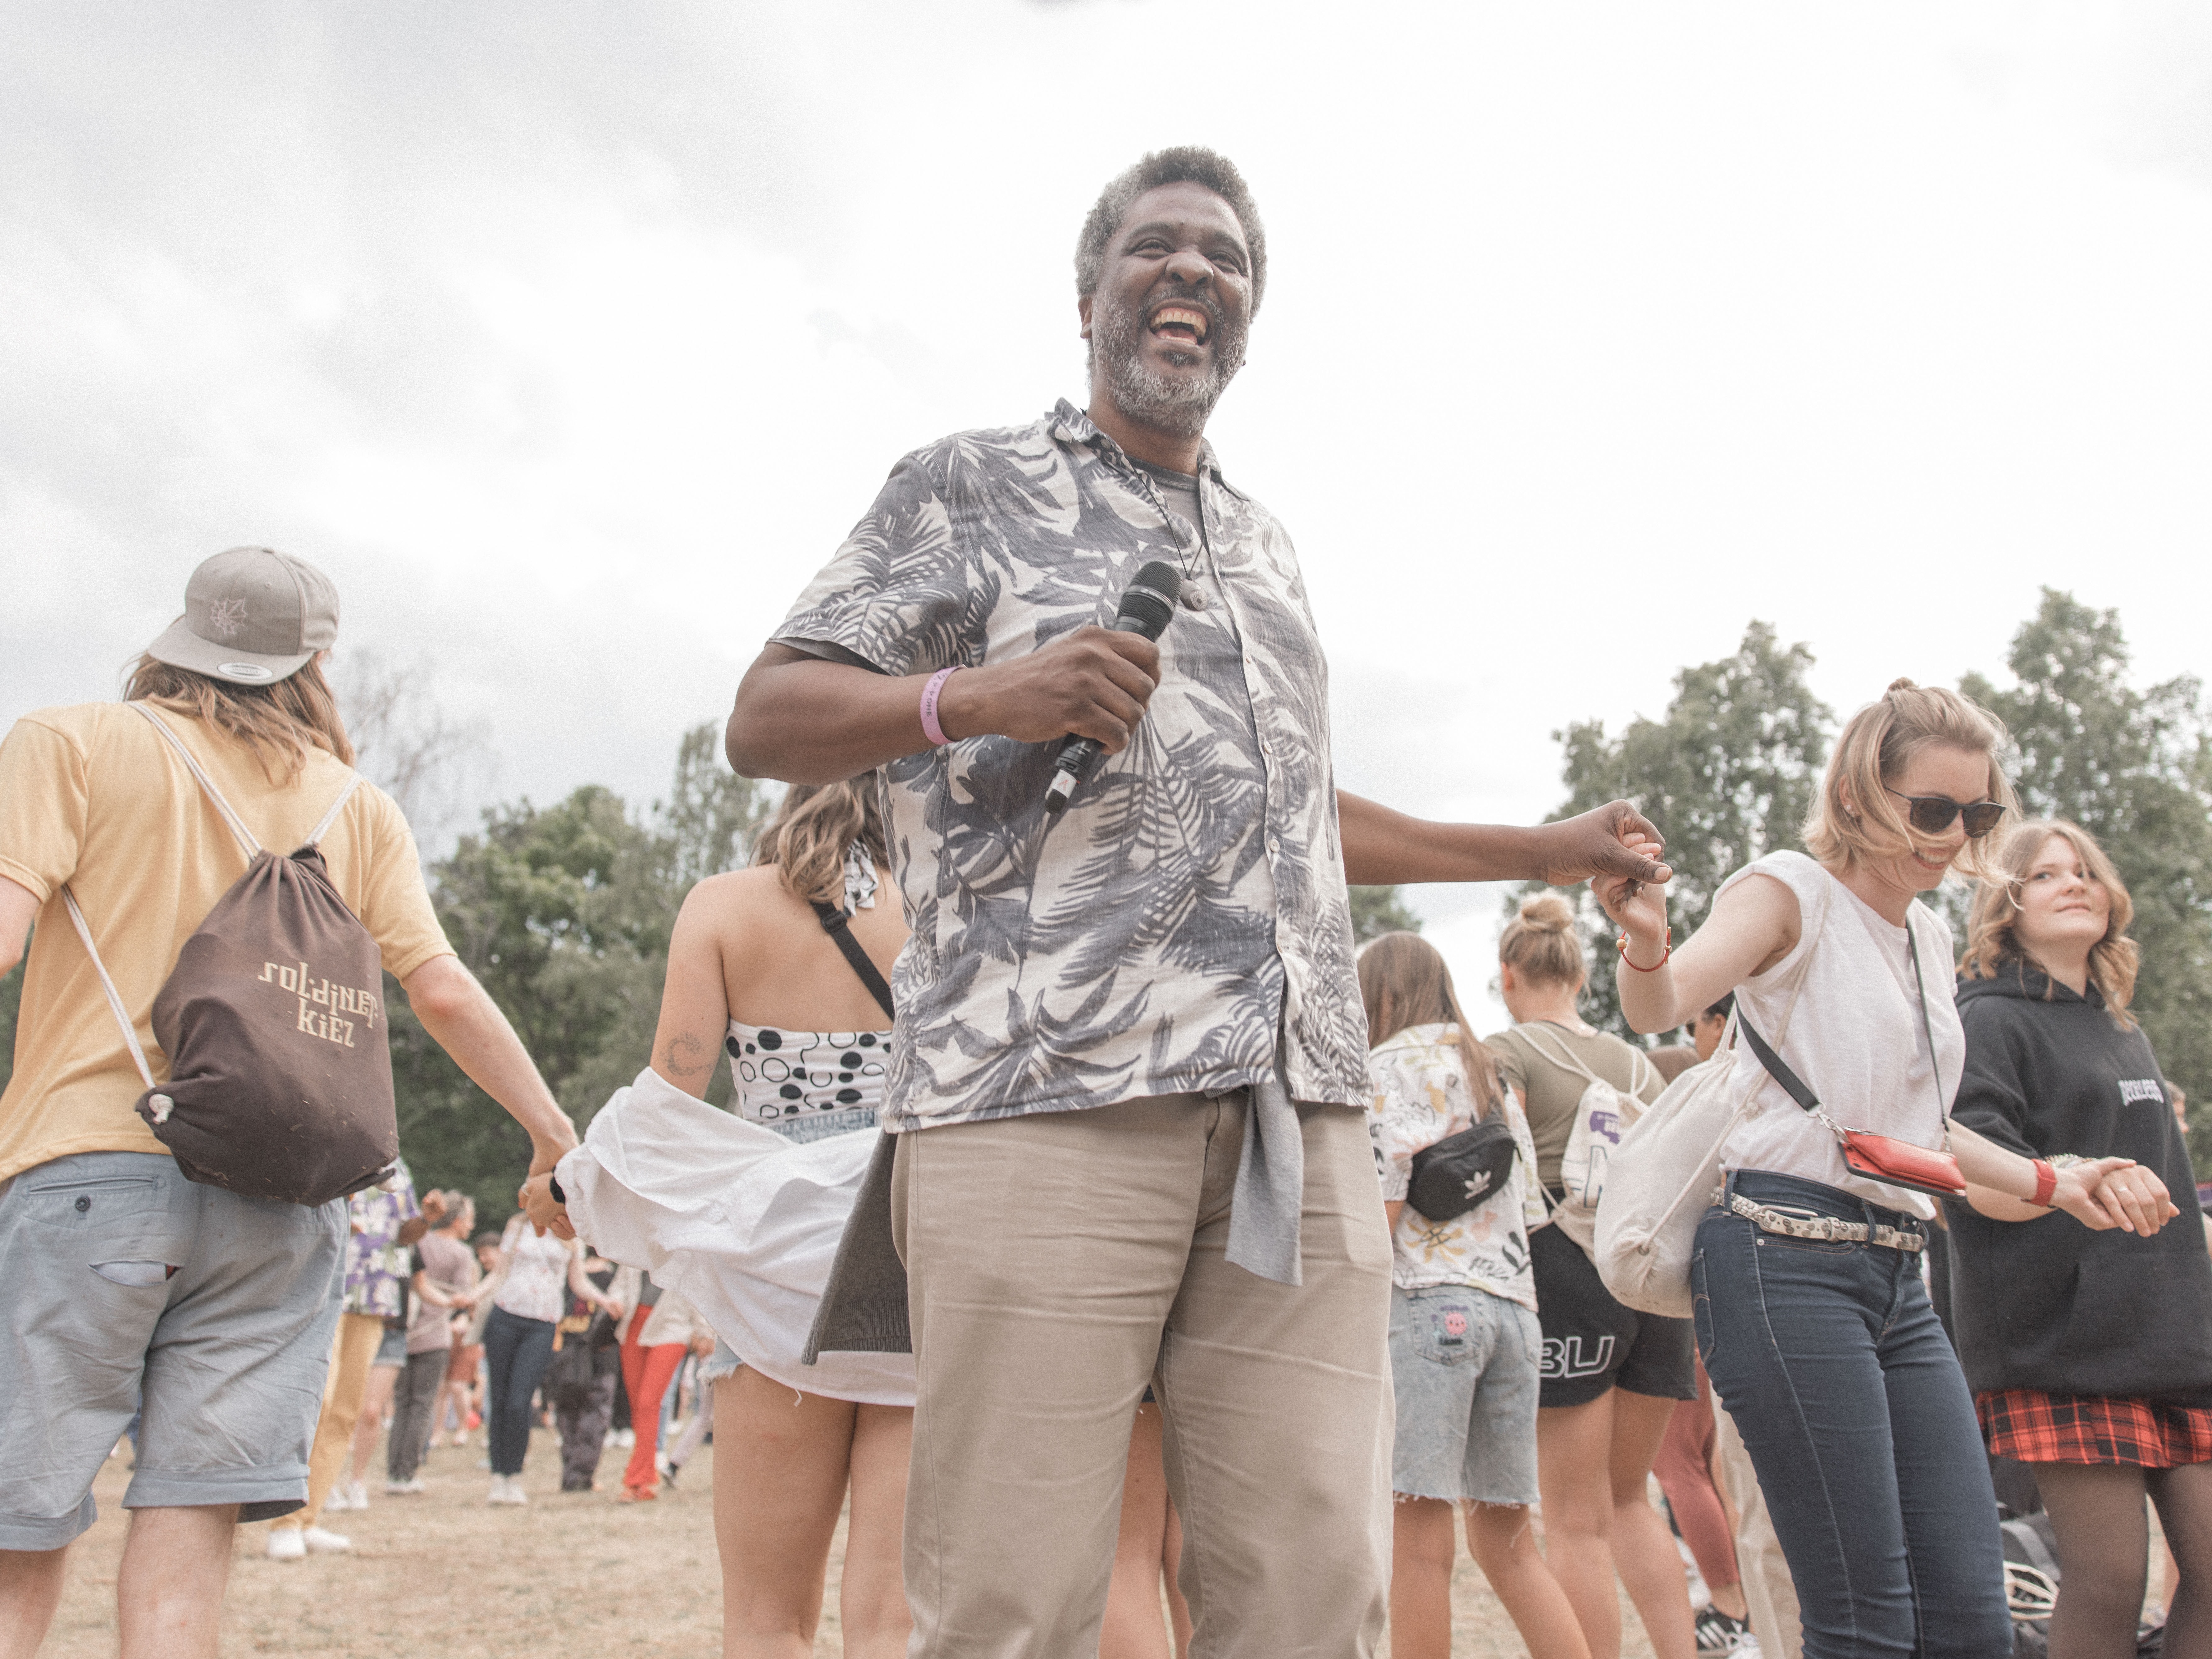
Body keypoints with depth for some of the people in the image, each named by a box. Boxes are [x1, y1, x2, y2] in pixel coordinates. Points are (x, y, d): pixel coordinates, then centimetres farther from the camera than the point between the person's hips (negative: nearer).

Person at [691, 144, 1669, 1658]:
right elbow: (769, 721, 6)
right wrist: (981, 696, -12)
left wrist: (1546, 851, 42)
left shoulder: (1267, 549, 30)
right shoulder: (972, 485, 12)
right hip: (1045, 1099, -5)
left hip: (1299, 1121, 5)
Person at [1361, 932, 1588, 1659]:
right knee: (1506, 1537, 11)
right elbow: (1529, 1213, 20)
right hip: (1515, 1304, 8)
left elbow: (1383, 1202, -8)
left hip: (1431, 1299, -7)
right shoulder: (1495, 1080, 25)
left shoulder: (1391, 1064, 3)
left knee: (1420, 1535, -9)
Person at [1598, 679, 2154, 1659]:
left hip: (1899, 1280, 8)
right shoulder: (1794, 891, -4)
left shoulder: (1929, 936, 20)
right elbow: (1663, 1006, -22)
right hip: (1787, 1261, -8)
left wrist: (2052, 1185, 26)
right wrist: (1647, 945, -44)